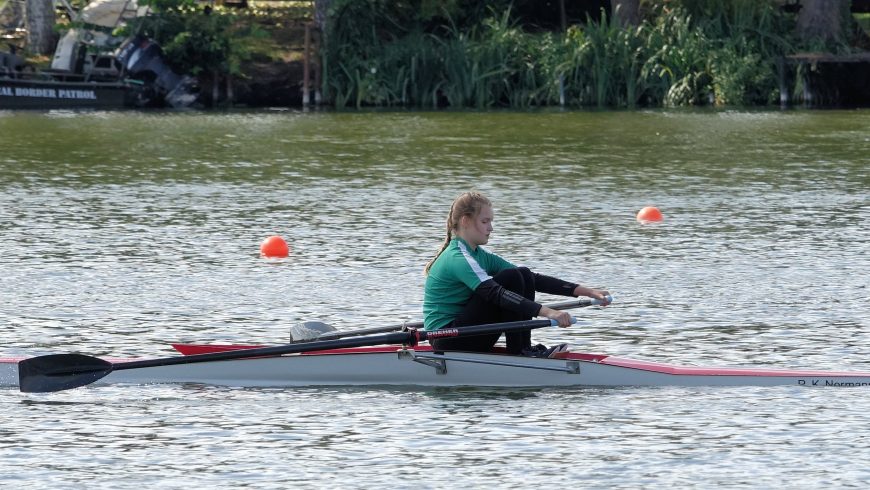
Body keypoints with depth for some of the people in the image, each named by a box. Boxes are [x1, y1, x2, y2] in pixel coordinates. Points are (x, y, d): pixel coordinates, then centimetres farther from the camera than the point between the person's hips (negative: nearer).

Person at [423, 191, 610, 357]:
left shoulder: (481, 256, 12)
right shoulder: (458, 259, -18)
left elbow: (533, 280, 8)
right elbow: (494, 293, -32)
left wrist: (585, 291, -1)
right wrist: (546, 312, -41)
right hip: (447, 342, -9)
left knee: (524, 275, 0)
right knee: (510, 279, -19)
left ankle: (523, 347, -6)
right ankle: (518, 352, -15)